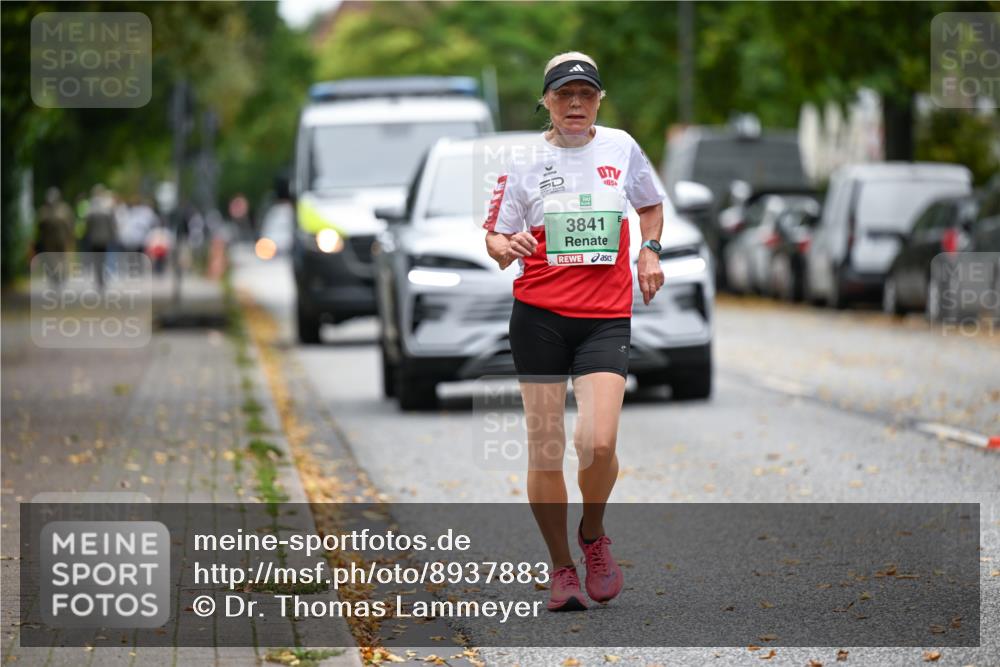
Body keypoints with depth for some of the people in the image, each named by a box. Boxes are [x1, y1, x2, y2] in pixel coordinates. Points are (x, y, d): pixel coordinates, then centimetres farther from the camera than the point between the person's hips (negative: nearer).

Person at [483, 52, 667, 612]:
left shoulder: (621, 147, 7)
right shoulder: (524, 162, 3)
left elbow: (651, 204, 25)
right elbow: (495, 236, 6)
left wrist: (650, 250, 9)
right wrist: (507, 247, -16)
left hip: (606, 318, 0)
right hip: (539, 317, 0)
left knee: (599, 443, -17)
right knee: (545, 451, -1)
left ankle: (594, 535, 13)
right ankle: (562, 569, 15)